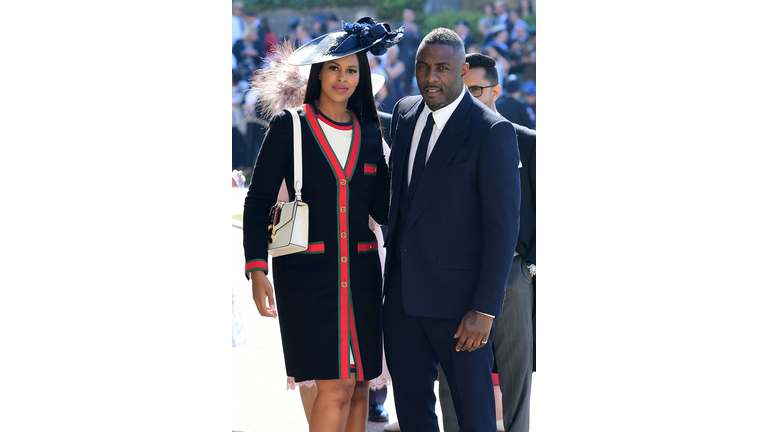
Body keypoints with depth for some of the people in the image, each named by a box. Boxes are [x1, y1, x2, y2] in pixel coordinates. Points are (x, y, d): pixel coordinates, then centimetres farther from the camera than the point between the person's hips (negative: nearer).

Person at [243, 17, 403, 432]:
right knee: (336, 386, -13)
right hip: (308, 271, -4)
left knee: (358, 386, 4)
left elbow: (382, 207, 15)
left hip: (359, 271, 5)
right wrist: (257, 270, -9)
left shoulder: (369, 133, 12)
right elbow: (258, 201, 0)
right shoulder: (288, 126, 0)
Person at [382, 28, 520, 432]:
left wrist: (485, 309, -18)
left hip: (457, 295, -6)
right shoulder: (405, 113, 8)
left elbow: (503, 225, -14)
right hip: (402, 292, 6)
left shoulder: (493, 132, -13)